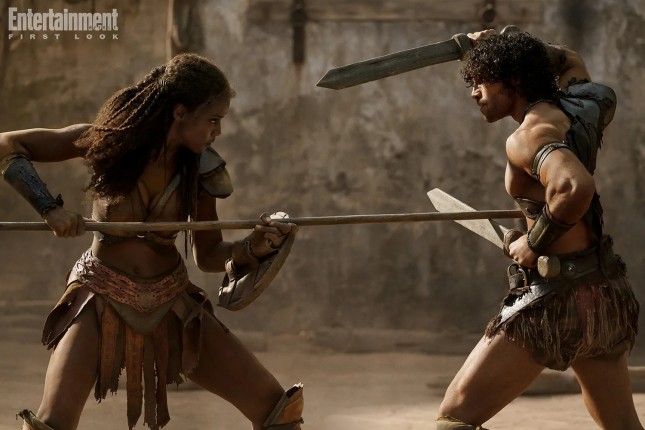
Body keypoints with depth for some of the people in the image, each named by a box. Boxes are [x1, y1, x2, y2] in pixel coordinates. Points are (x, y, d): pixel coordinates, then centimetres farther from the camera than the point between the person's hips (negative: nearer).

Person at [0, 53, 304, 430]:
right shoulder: (109, 140, -13)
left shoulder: (199, 170, -4)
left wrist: (252, 248, -17)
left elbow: (208, 255, 4)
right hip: (103, 300, -3)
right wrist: (50, 207, -24)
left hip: (172, 305, 3)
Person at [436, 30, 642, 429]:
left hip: (557, 299, -9)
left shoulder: (531, 134, -15)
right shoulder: (580, 107, 8)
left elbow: (575, 187, -34)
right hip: (608, 295, 9)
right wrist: (503, 43, 26)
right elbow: (569, 60, 33)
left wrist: (535, 241, -20)